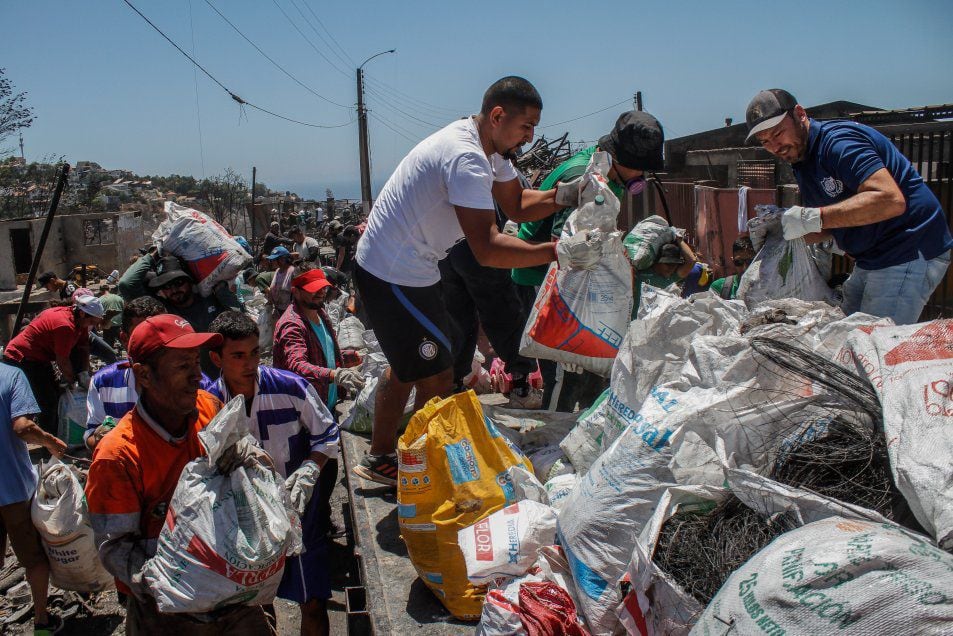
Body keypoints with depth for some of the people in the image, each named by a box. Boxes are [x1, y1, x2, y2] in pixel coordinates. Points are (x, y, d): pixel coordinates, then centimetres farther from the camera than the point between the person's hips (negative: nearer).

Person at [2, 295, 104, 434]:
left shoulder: (79, 320, -2)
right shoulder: (65, 326, -30)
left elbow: (84, 348, 0)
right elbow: (62, 361, -22)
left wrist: (84, 373, -12)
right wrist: (72, 382, -7)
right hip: (21, 359, -10)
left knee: (55, 395, 14)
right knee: (48, 402, -11)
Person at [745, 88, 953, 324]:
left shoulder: (838, 141, -18)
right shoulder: (801, 164, 12)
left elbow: (891, 200, -31)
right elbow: (828, 229, 14)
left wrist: (813, 218, -31)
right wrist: (780, 226, -4)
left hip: (910, 253, -10)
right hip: (871, 260, 10)